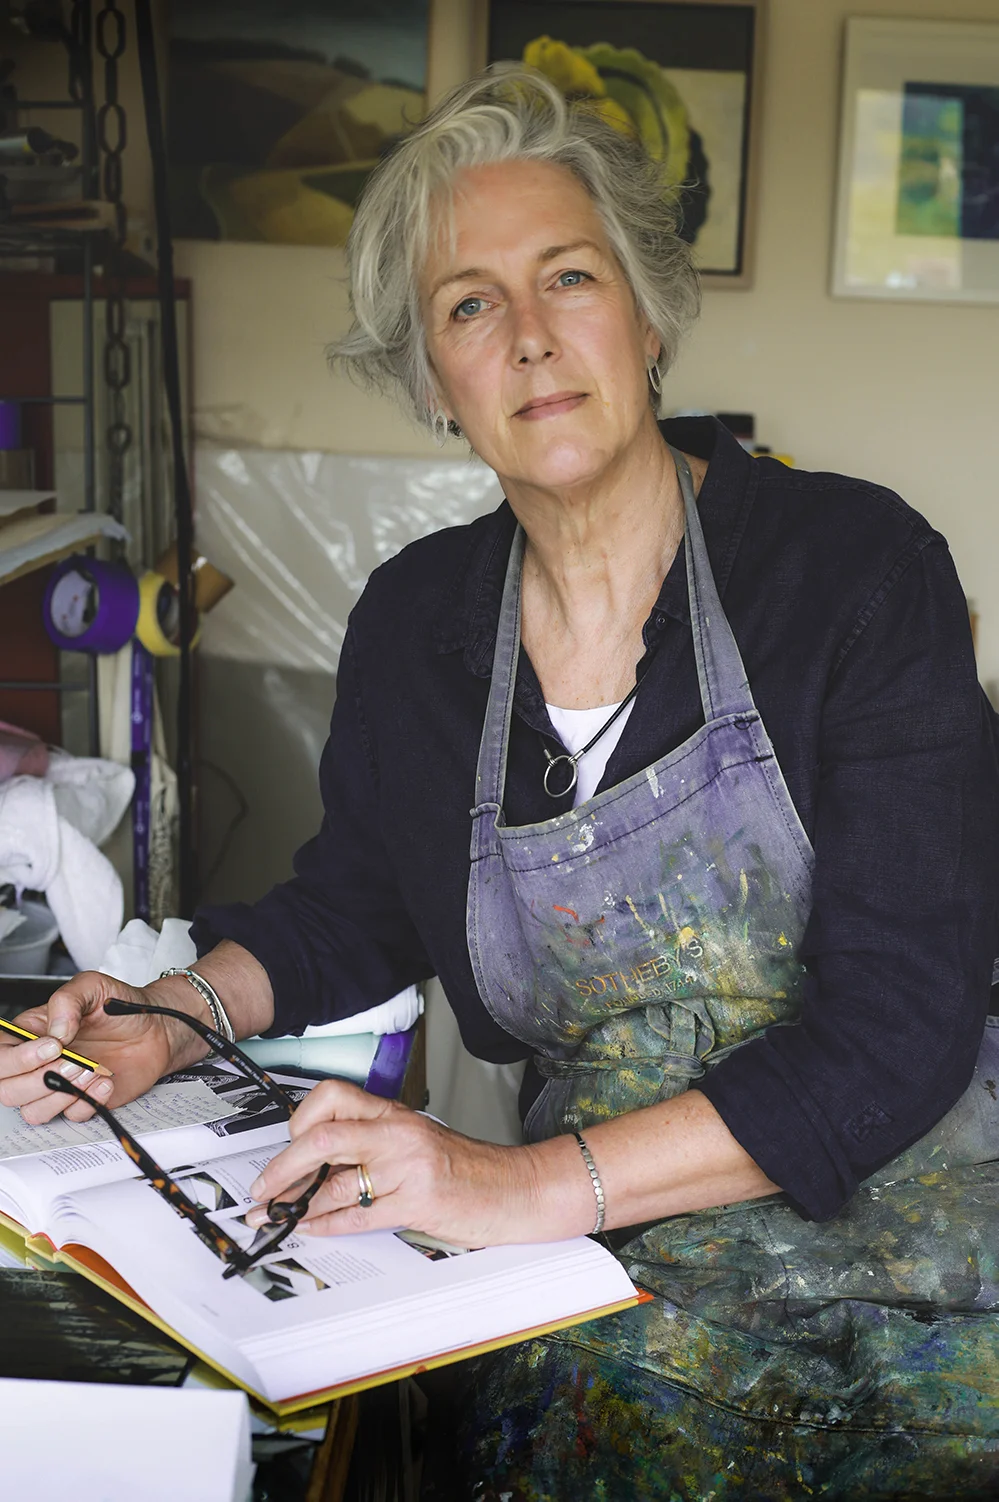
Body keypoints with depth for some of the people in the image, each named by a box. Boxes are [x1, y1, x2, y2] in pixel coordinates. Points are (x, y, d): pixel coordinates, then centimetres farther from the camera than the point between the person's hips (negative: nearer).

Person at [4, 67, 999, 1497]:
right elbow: (357, 905, 19)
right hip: (629, 1279, 3)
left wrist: (531, 1183, -25)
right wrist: (181, 1016, -1)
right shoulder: (416, 621, 3)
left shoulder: (858, 564, -10)